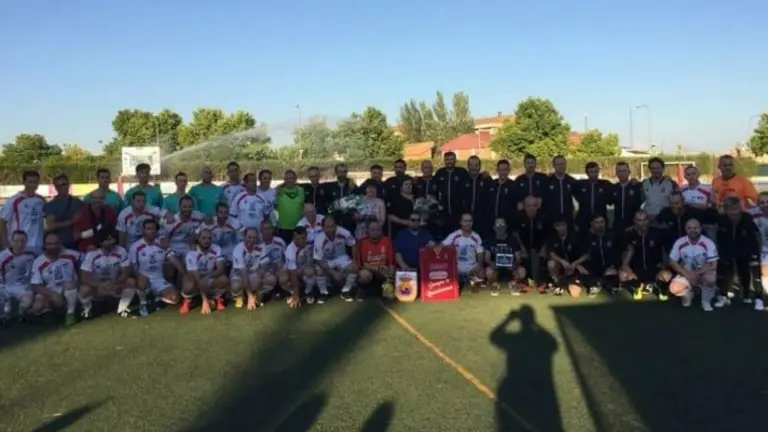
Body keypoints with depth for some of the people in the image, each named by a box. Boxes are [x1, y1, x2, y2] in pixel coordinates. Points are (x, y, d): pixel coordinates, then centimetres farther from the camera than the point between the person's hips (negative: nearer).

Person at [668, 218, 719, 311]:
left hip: (704, 272, -1)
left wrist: (696, 274, -27)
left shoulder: (708, 243, -17)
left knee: (710, 278, -38)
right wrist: (687, 274, -20)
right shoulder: (680, 243, -12)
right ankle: (688, 294, 13)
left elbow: (713, 265, -18)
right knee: (675, 288, -28)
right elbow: (672, 262, -8)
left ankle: (706, 301, -5)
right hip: (686, 274, 1)